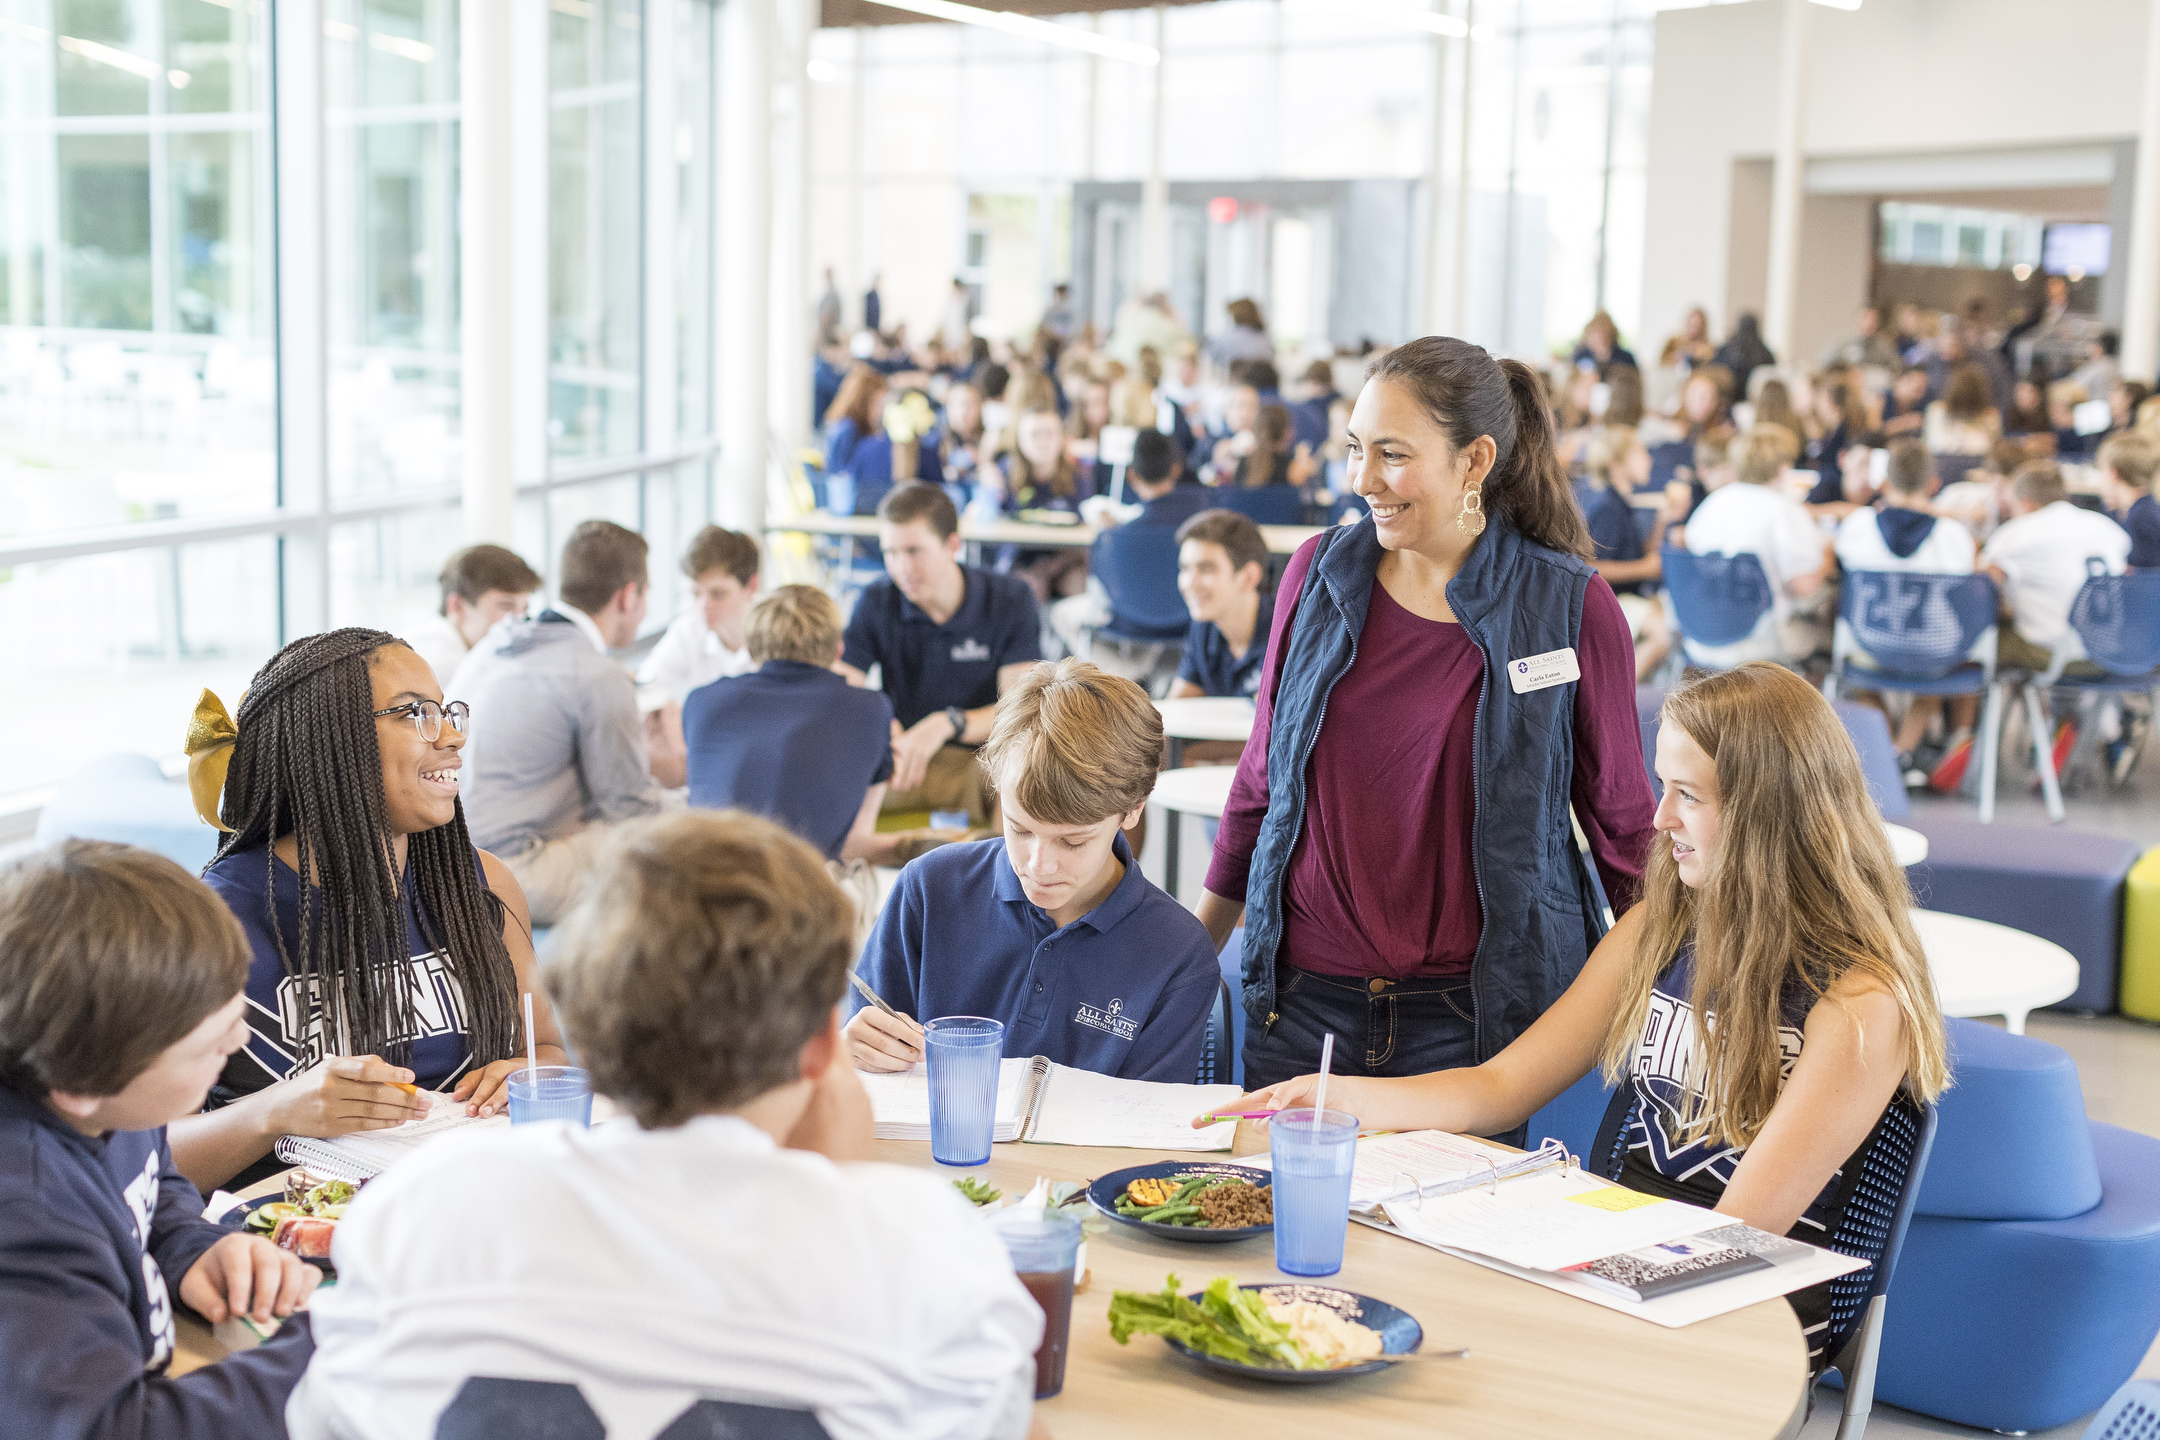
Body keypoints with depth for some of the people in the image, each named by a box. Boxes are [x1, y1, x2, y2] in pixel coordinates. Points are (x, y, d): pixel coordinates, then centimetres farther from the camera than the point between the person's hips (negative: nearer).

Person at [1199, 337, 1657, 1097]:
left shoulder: (1572, 607, -7)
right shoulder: (1318, 572, 2)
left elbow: (1622, 819, 2)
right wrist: (1191, 952, 15)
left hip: (1478, 1013, -3)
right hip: (1303, 999, 3)